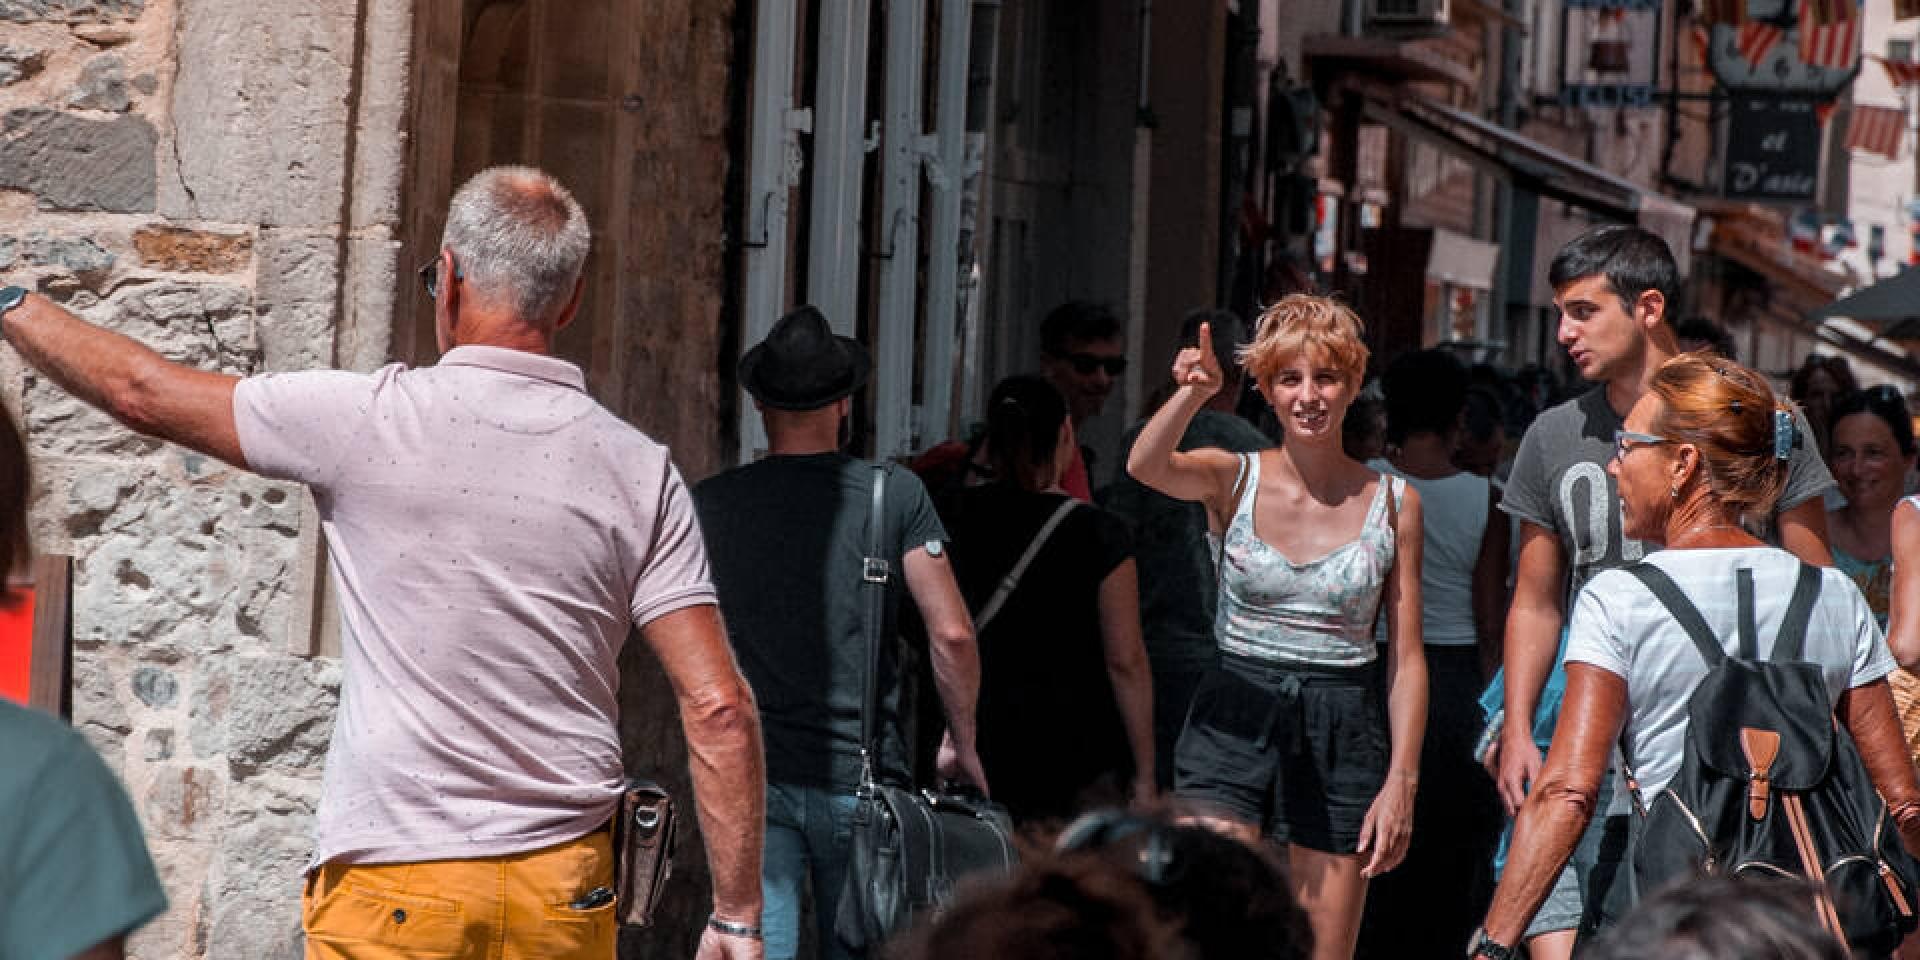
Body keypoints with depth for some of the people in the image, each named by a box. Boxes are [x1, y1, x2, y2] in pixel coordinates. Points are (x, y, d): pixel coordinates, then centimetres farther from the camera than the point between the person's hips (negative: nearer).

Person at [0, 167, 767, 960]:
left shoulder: (373, 420, -7)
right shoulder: (638, 471, -1)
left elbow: (141, 391, 4)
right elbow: (718, 707, -5)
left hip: (391, 888, -3)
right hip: (565, 887, 3)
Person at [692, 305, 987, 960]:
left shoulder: (709, 504, 2)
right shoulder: (895, 494, -3)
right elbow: (952, 634, -6)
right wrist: (962, 741, 7)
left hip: (749, 777, 1)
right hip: (860, 776, 0)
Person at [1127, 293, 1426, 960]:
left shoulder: (1393, 503, 4)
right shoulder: (1232, 479, 2)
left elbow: (1406, 658, 4)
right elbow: (1146, 467, -21)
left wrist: (1401, 780, -4)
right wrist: (1193, 394, -40)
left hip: (1342, 736, 1)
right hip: (1233, 722, -1)